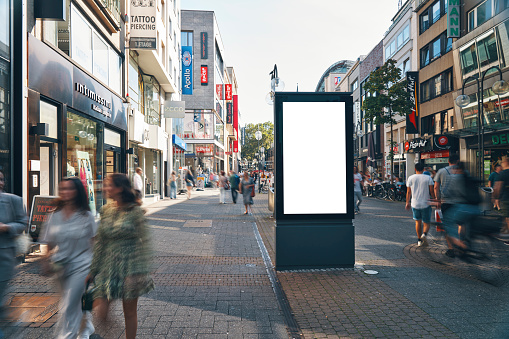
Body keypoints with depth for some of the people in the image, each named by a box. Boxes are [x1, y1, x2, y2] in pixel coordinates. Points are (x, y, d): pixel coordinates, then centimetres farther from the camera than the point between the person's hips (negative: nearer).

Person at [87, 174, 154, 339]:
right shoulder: (106, 210, 5)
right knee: (100, 312, -1)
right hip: (108, 267, 4)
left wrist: (138, 273, -17)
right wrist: (93, 270, 12)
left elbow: (144, 243, -12)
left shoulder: (135, 211, -11)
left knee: (129, 311, 10)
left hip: (129, 266, -4)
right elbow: (99, 242, 11)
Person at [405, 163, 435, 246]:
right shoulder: (428, 178, -3)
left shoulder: (410, 178, 2)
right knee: (426, 223, 10)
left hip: (415, 204, 1)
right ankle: (424, 234, -19)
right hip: (426, 204, -1)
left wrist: (407, 203, 13)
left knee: (418, 222, 16)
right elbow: (431, 191, -6)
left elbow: (408, 192, 5)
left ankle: (419, 240, 18)